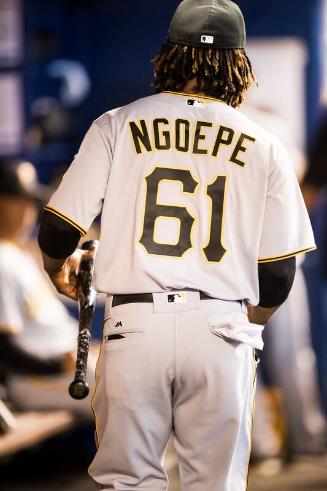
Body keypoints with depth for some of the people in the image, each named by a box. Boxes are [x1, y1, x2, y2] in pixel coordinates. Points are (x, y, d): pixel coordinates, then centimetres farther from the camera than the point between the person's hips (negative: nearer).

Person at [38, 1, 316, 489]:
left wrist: (57, 266, 23)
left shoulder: (117, 125, 4)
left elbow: (58, 231, 0)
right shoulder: (264, 147, 7)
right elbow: (277, 274, 6)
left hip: (134, 324, -1)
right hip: (221, 330, 1)